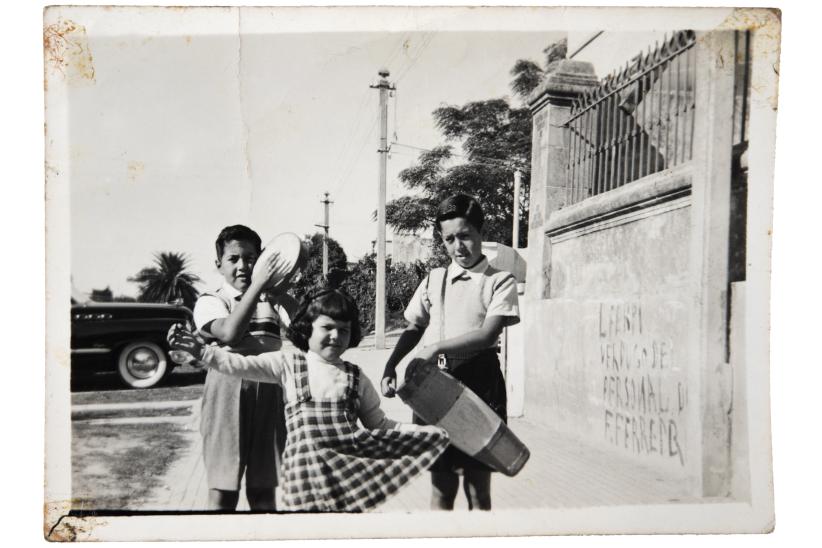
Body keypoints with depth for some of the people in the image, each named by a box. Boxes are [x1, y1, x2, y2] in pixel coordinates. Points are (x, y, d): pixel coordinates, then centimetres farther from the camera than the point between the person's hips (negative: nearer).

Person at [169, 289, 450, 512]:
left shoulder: (356, 376, 11)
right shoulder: (289, 363, 6)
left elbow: (380, 425, 14)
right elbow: (240, 365, 0)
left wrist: (426, 432, 5)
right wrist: (200, 350, -13)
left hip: (350, 462, 2)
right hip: (307, 460, -1)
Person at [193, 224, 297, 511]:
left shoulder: (272, 298, 12)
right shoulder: (210, 301, 4)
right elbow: (229, 333, -18)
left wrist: (279, 290, -15)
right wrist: (257, 284, -19)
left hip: (270, 393, 3)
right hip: (229, 390, -3)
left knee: (263, 490, 12)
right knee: (223, 491, 1)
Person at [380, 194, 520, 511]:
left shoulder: (500, 281, 1)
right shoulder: (434, 280, 12)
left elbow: (487, 334, -11)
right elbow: (413, 329, 16)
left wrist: (436, 348, -18)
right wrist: (390, 366, 1)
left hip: (479, 384, -3)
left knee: (478, 488, 6)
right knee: (441, 486, 10)